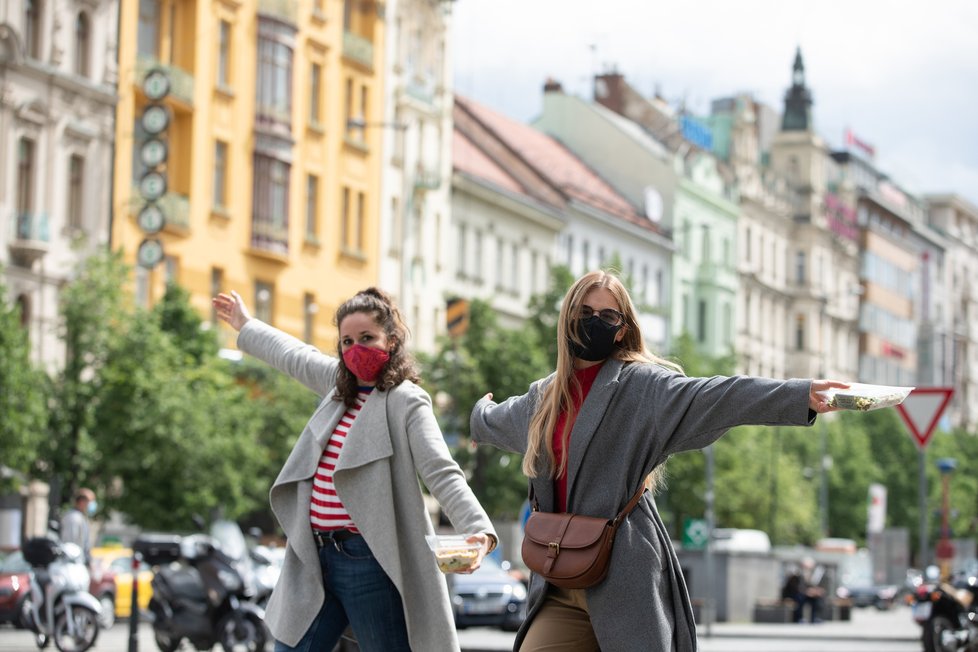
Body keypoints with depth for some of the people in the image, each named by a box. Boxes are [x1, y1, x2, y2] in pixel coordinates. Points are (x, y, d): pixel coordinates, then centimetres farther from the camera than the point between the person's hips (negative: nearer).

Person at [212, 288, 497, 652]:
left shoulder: (406, 402, -9)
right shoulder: (341, 385, 14)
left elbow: (442, 474, -19)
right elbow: (296, 357, 34)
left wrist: (478, 530, -35)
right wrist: (246, 327, 49)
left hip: (368, 561, -8)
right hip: (313, 559, 8)